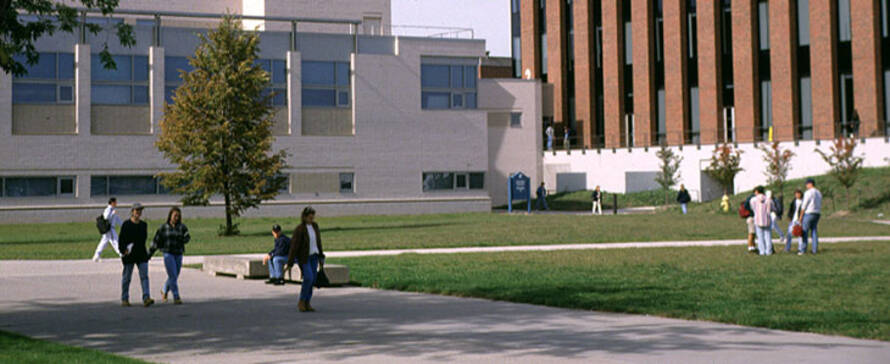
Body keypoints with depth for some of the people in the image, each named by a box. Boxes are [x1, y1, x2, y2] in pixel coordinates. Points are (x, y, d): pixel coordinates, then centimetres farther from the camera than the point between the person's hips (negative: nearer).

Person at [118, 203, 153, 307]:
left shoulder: (144, 224, 11)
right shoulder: (126, 224, -4)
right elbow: (121, 239, -8)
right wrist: (124, 250, -21)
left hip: (141, 254, 4)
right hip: (129, 255, -4)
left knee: (144, 276, -8)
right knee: (126, 277, 6)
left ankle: (146, 299, -16)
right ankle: (124, 299, 17)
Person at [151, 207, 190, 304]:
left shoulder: (182, 227, 3)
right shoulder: (163, 227, 0)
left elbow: (187, 239, -4)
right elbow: (156, 241, 5)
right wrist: (149, 253, 6)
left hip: (178, 254, 3)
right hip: (168, 254, -3)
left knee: (173, 277, 13)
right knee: (173, 276, -12)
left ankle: (164, 291, 40)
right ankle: (176, 298, -8)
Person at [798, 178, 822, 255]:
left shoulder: (808, 192, -10)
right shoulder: (819, 193, 15)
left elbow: (804, 205, -12)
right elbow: (820, 206, 15)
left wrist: (801, 216, -8)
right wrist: (817, 215, 18)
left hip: (808, 214, -7)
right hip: (817, 214, 7)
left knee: (804, 232, -4)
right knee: (814, 232, 7)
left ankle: (803, 250, -7)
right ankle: (815, 250, 2)